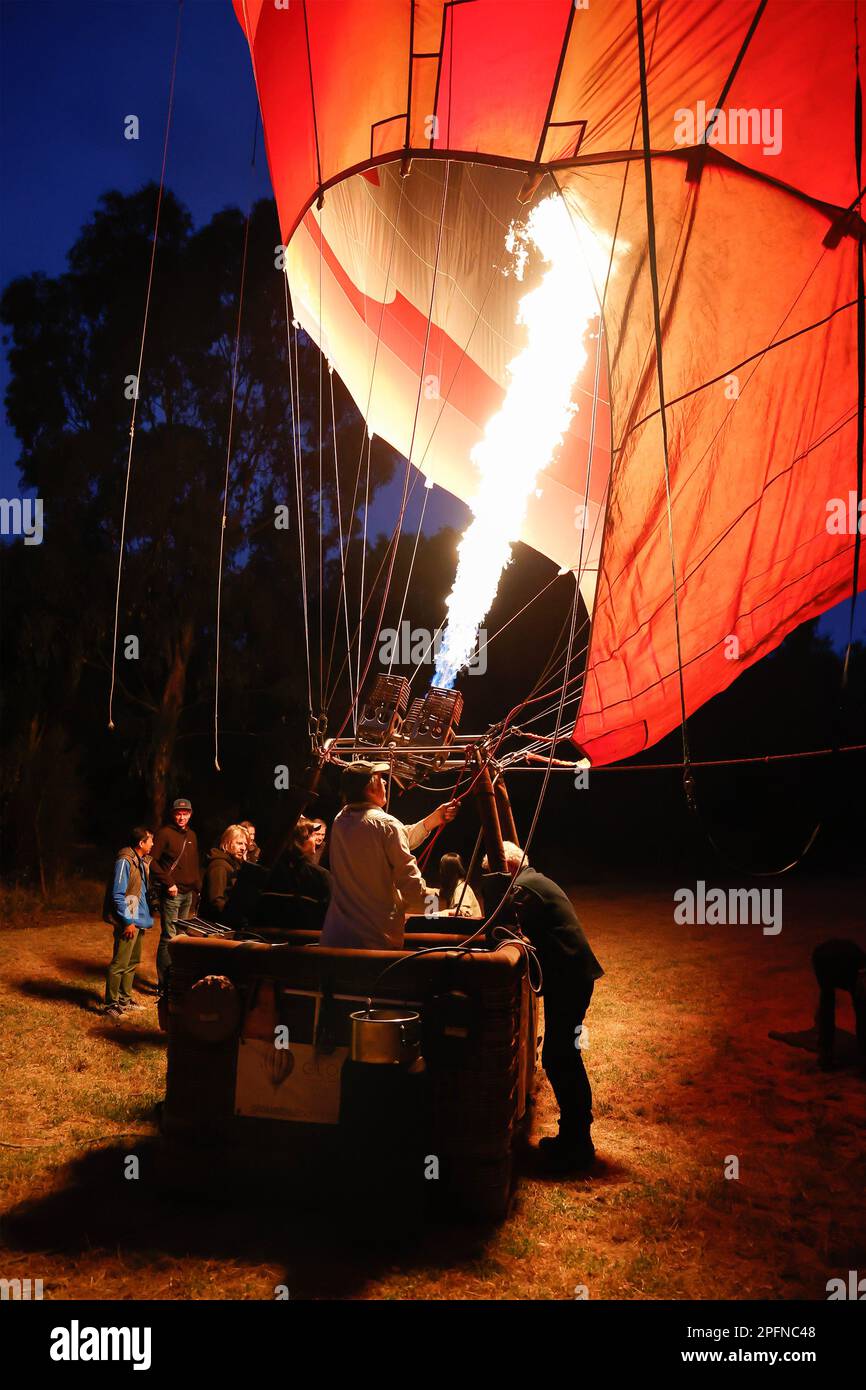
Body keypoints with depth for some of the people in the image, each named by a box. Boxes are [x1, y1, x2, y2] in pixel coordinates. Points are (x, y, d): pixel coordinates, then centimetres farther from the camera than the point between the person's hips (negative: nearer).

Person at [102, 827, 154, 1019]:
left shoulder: (143, 862, 12)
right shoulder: (125, 862, -16)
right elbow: (117, 895, -18)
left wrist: (147, 917, 14)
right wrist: (128, 922, -17)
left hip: (139, 921, 9)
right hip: (128, 923, -9)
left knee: (133, 962, 17)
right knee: (120, 964, -5)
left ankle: (125, 998, 29)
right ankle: (111, 1005, 2)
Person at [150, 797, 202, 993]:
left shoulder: (191, 835, 15)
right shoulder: (165, 834, -8)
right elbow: (152, 862, -13)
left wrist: (197, 887, 13)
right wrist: (168, 883, -16)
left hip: (188, 894, 7)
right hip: (172, 894, -7)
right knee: (169, 938, -7)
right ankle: (164, 985, -4)